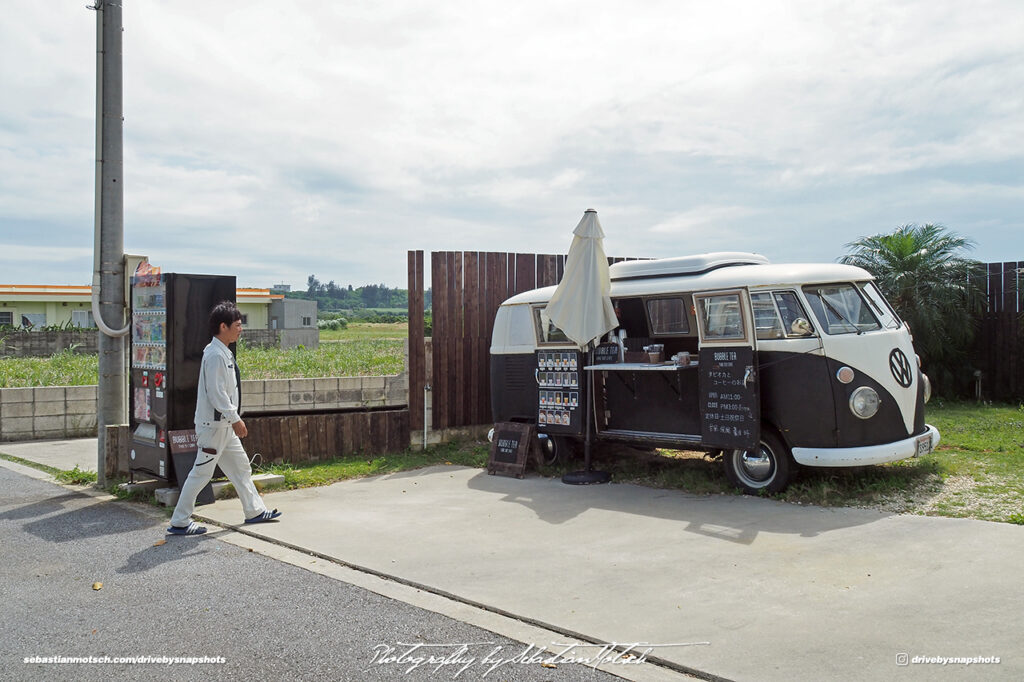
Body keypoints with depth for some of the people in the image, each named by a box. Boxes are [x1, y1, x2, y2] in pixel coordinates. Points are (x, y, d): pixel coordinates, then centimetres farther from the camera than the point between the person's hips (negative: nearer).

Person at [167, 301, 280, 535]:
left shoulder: (224, 352, 12)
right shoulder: (216, 355, -19)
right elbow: (217, 393, -23)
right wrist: (235, 419, -19)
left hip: (224, 424, 11)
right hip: (213, 424, -10)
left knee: (240, 466, 17)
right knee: (202, 472, -3)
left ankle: (255, 511, 27)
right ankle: (179, 522, 6)